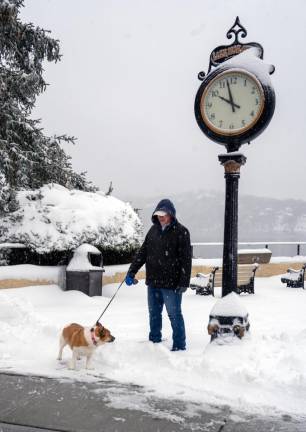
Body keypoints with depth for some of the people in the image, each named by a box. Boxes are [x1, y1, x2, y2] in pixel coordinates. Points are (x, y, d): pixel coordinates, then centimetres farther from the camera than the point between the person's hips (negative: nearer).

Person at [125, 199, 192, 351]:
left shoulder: (180, 232, -8)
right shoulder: (154, 230, 10)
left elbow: (186, 259, -11)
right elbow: (142, 252, 13)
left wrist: (184, 282, -16)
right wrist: (131, 272, 7)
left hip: (171, 284, -6)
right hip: (153, 282, 6)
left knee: (174, 315, 3)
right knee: (154, 313, 16)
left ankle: (179, 346, 15)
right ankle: (154, 341, 30)